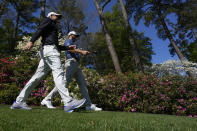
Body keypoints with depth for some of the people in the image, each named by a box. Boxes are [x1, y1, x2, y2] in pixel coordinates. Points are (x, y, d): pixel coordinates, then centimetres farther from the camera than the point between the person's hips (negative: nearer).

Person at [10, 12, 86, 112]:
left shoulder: (52, 26, 38)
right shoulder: (48, 20, 13)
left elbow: (56, 46, 34)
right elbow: (39, 30, -8)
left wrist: (68, 47, 31)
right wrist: (31, 41, -23)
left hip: (48, 51, 10)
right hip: (49, 49, -10)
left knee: (37, 77, 3)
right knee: (58, 73, -22)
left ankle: (19, 101, 4)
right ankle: (68, 102, -32)